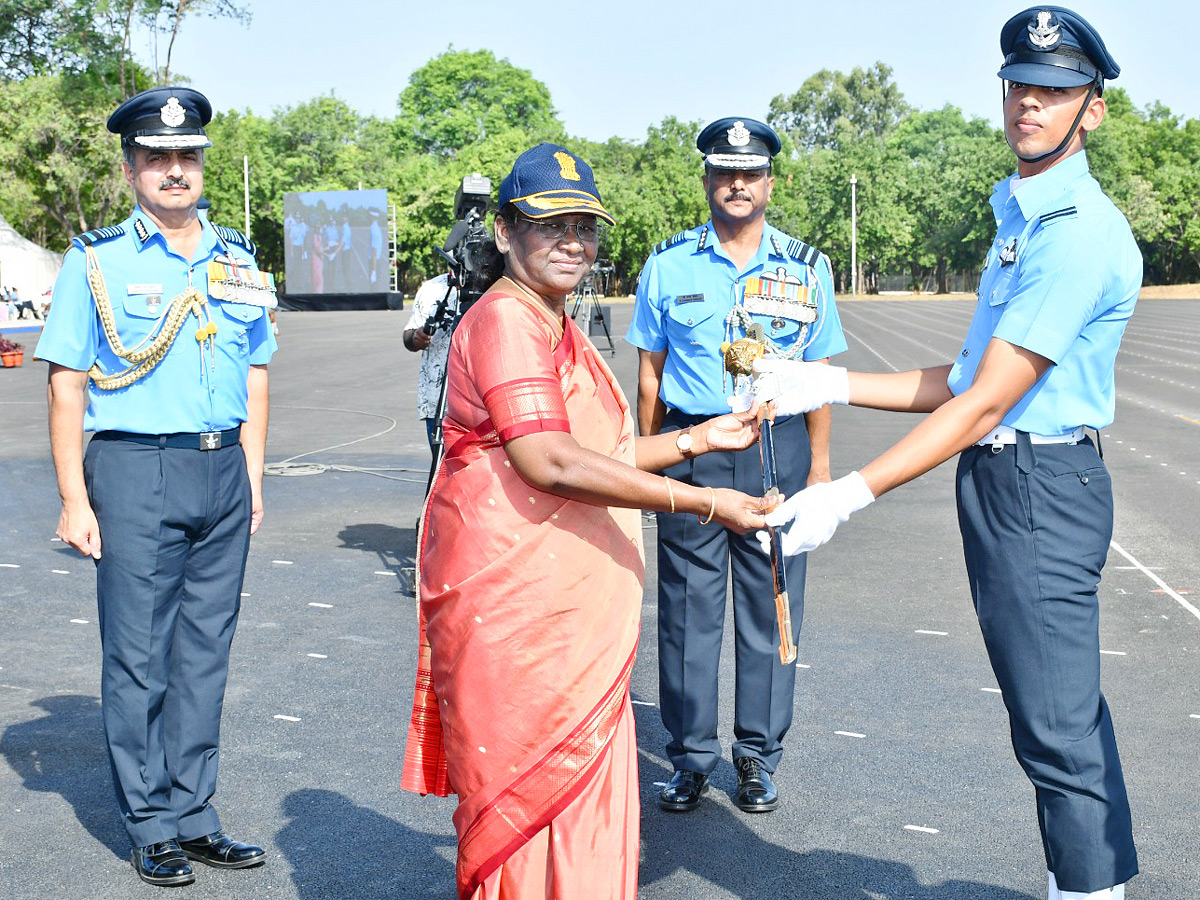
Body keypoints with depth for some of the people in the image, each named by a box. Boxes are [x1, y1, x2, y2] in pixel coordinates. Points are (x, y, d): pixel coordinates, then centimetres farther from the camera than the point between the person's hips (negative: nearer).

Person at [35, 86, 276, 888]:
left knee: (205, 651, 9)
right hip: (135, 470, -4)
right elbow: (67, 384, -2)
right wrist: (74, 499, -8)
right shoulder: (97, 260, 0)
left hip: (223, 471, 4)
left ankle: (193, 815, 20)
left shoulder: (236, 260, 12)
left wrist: (253, 479, 9)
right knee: (138, 656, 1)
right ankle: (152, 827, 13)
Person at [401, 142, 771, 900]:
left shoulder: (561, 330, 20)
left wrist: (700, 439, 12)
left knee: (583, 780, 13)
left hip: (574, 603, 10)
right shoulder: (505, 321, -14)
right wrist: (703, 503, -24)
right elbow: (550, 464, -25)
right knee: (526, 788, 0)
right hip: (512, 601, -10)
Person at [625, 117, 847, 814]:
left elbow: (820, 371, 9)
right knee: (688, 605, 2)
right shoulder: (668, 265, 6)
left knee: (771, 605, 5)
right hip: (690, 447, 0)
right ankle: (692, 757, 15)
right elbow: (650, 369, 9)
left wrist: (819, 463, 5)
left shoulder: (808, 268, 6)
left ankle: (759, 757, 18)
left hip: (778, 447, 0)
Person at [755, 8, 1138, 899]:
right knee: (1066, 712, 17)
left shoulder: (1079, 231, -16)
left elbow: (989, 402, -21)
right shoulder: (1019, 218, 17)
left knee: (1057, 725, -3)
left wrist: (853, 493, -23)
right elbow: (961, 384, 16)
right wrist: (830, 384, 12)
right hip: (1004, 482, 10)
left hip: (1037, 487, -10)